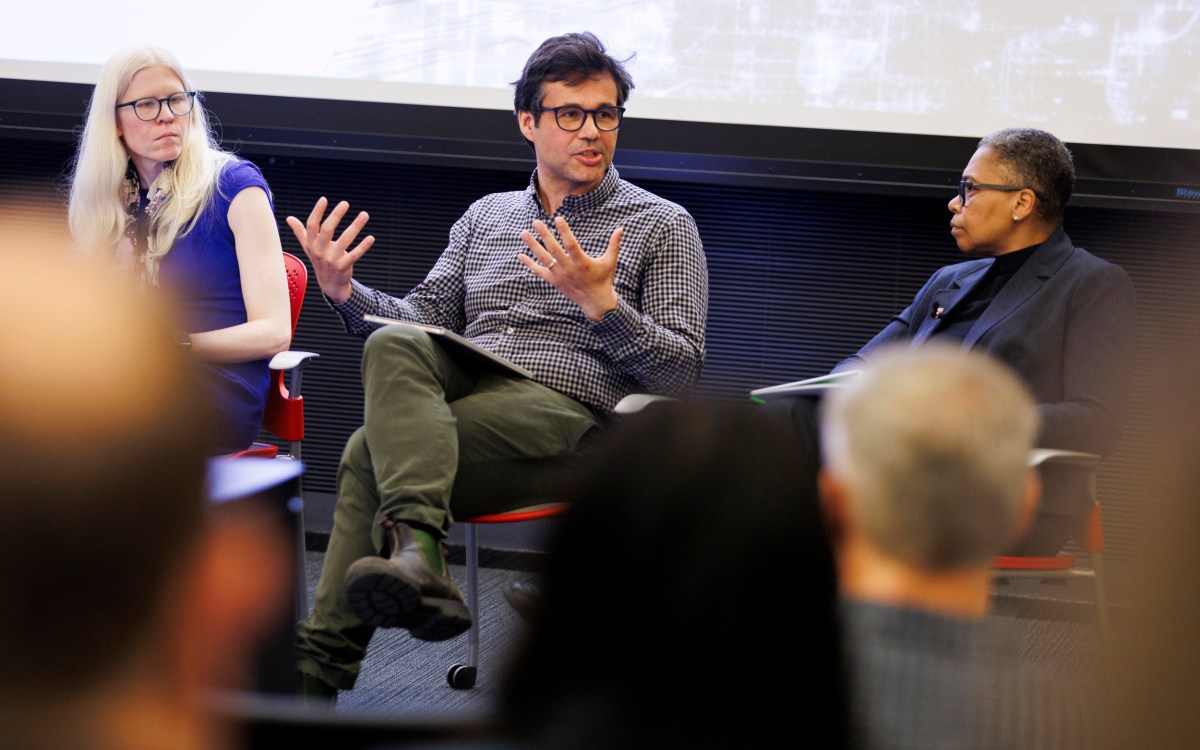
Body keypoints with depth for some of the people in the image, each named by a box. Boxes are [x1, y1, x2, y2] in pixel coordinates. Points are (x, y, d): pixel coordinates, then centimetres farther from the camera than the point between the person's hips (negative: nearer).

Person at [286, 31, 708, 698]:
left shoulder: (662, 225, 12)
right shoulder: (486, 216, 26)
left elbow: (682, 371, 2)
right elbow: (425, 316, 20)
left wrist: (600, 303, -13)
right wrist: (345, 291, 0)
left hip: (564, 405, -4)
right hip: (459, 387, 4)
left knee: (372, 453, -29)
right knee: (393, 344, -33)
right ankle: (418, 553, -45)